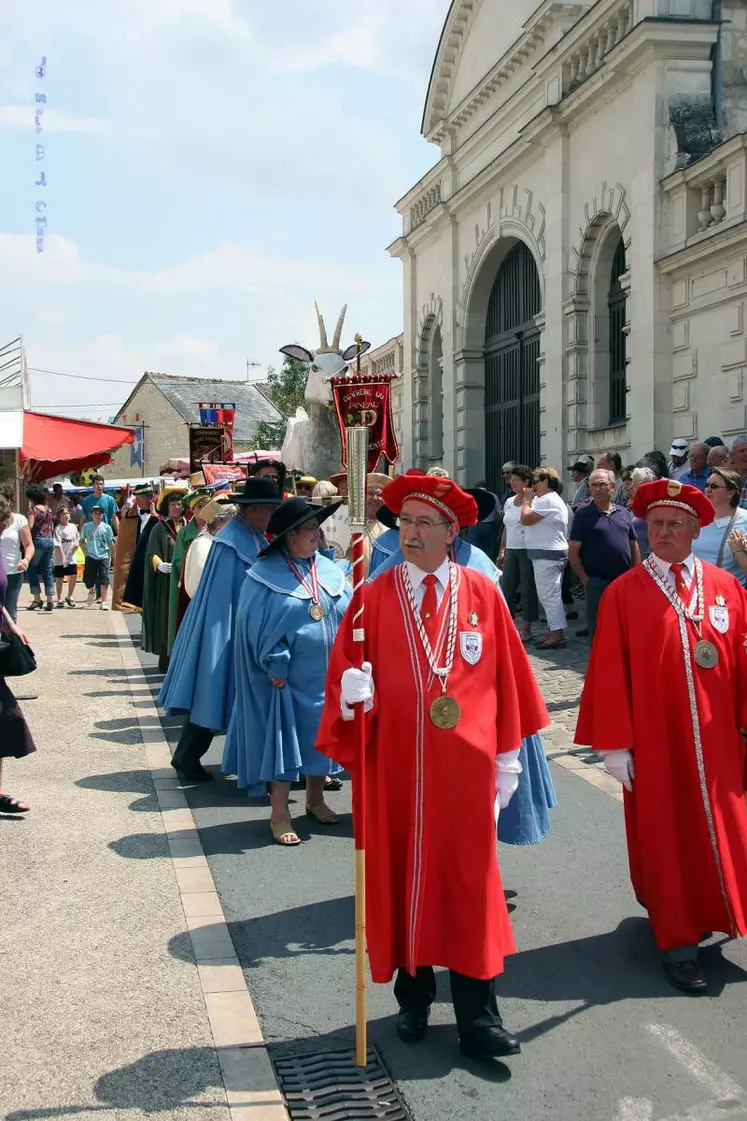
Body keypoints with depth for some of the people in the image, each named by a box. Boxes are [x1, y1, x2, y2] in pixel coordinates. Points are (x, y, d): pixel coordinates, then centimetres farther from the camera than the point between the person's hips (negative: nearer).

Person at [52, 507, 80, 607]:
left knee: (73, 577, 3)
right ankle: (59, 600, 17)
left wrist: (76, 543, -3)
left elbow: (77, 539, 21)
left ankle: (69, 597, 22)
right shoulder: (58, 529, -11)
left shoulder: (73, 527, 7)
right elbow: (57, 545, -16)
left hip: (71, 558, 5)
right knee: (59, 579, 6)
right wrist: (63, 557, -23)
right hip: (60, 559, -5)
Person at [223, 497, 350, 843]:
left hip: (325, 674, 5)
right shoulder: (265, 575, -8)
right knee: (282, 739, 1)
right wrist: (276, 666, -14)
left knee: (319, 736, 14)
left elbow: (348, 616, 9)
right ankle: (279, 814, 10)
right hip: (285, 676, -5)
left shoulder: (330, 571, 7)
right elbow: (258, 626, -10)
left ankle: (315, 799, 32)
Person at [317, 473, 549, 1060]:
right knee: (401, 875, 11)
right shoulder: (376, 596, 0)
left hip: (465, 764, 0)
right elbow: (346, 671, -3)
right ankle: (414, 997, 30)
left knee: (469, 882, 5)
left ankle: (479, 1016, 15)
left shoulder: (482, 593, 1)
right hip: (396, 764, 1)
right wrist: (352, 694, -26)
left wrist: (508, 755, 3)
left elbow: (506, 677, 3)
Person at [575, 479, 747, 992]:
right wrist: (614, 743, -9)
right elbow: (609, 674, -7)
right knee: (665, 839, 7)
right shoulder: (623, 594, -6)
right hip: (654, 744, -2)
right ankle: (678, 940, 21)